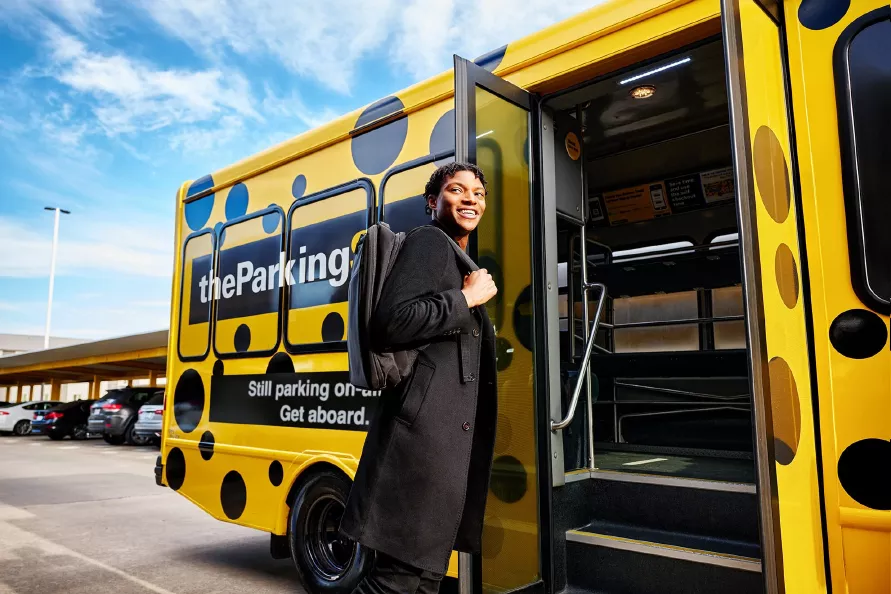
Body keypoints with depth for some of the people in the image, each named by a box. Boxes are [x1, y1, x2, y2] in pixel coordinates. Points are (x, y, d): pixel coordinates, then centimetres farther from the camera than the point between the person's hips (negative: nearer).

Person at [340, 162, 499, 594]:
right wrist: (467, 298, -11)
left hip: (449, 434, 10)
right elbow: (391, 323, -19)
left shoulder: (463, 262, 23)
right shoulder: (429, 241, -4)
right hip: (425, 429, -10)